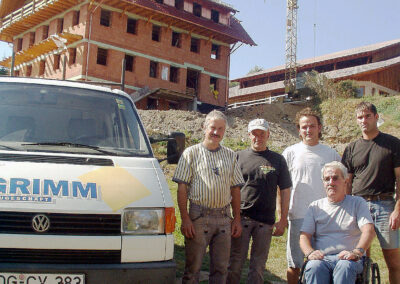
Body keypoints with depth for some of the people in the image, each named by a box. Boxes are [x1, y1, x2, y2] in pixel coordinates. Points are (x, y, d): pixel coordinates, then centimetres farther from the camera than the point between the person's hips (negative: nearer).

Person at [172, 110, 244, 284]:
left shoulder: (230, 156, 13)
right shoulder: (191, 153, 2)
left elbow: (235, 189, 15)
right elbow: (182, 188, -3)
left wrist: (237, 219, 8)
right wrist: (185, 218, -11)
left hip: (224, 217, 4)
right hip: (198, 217, -3)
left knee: (221, 269, 10)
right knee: (193, 267, 2)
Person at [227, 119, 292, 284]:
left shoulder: (277, 160, 7)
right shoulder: (239, 157, 5)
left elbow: (285, 191, 7)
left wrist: (283, 221, 2)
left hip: (266, 221, 1)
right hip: (241, 217, 0)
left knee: (258, 264, 9)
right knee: (236, 261, 4)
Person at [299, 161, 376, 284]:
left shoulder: (357, 203, 14)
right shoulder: (315, 206, 19)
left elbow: (369, 231, -2)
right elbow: (304, 235, 9)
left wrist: (356, 252, -21)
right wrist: (310, 253, -14)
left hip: (348, 259, -1)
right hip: (321, 258, 1)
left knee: (345, 266, -37)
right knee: (314, 266, -35)